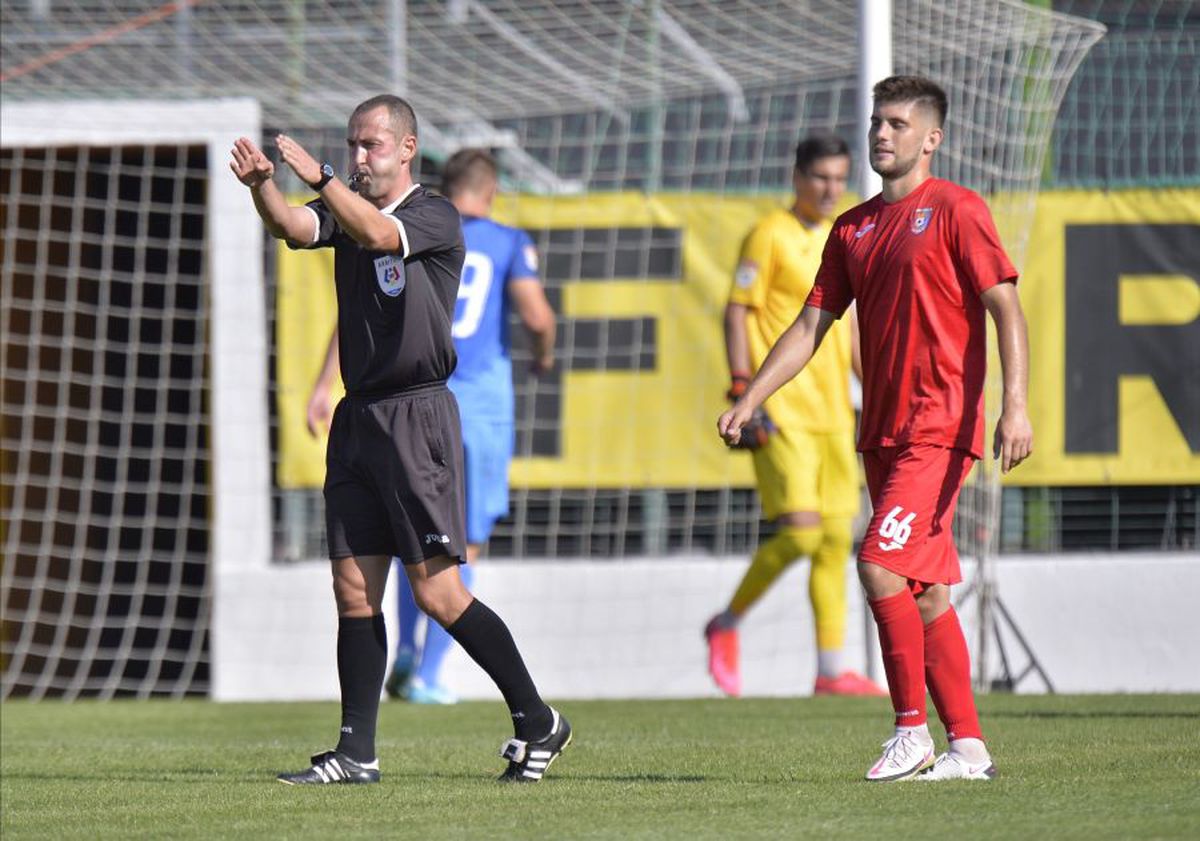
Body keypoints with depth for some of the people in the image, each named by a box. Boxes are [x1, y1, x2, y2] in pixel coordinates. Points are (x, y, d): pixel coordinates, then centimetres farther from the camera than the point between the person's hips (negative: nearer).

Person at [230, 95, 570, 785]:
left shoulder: (436, 217, -6)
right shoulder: (346, 208, 12)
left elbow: (378, 234, -26)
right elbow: (294, 228, -7)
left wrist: (320, 178, -36)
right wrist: (262, 186, -27)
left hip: (418, 416, -7)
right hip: (358, 417, 7)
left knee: (437, 592, -9)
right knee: (354, 591, 3)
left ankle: (538, 721, 3)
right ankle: (357, 753, 5)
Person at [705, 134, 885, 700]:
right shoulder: (771, 235, -5)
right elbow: (737, 313, -8)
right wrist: (744, 393, -16)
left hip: (832, 412, 7)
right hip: (781, 409, -7)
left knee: (837, 537, 4)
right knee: (799, 531, -15)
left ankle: (831, 669, 7)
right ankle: (727, 624, 5)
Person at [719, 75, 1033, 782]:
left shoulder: (955, 211, -5)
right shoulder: (854, 228, 15)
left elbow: (1007, 308, -10)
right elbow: (811, 326, 19)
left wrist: (1016, 406, -20)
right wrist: (750, 400, 10)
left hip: (940, 426, -7)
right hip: (882, 431, 7)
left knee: (880, 561, -18)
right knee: (926, 590, 6)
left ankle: (913, 731, -11)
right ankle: (968, 746, 9)